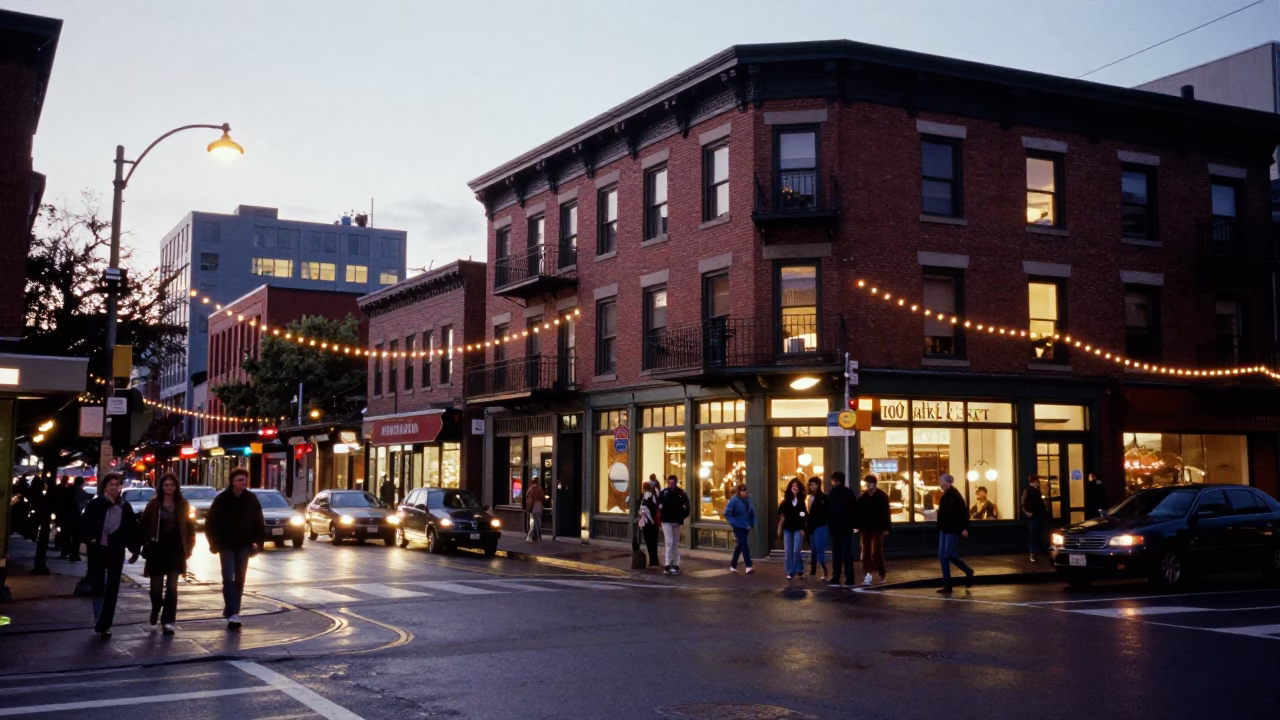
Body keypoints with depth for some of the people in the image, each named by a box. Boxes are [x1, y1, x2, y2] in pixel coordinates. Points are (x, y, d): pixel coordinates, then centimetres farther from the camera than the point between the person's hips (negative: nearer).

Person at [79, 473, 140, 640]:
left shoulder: (125, 507, 2)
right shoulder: (95, 504, -5)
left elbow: (132, 529, 4)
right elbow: (84, 525, -5)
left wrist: (134, 550, 4)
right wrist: (89, 539, -19)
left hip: (116, 552, 2)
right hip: (97, 551, -1)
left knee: (112, 590, 3)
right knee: (97, 587, 6)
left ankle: (104, 625, 10)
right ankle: (99, 622, 23)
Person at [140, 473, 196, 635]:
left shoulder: (182, 504, 3)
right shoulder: (153, 504, 0)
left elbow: (190, 526, 7)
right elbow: (144, 525, 3)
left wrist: (189, 546, 1)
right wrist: (146, 544, -3)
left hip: (176, 549, 0)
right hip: (157, 548, 0)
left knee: (172, 586, -3)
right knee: (156, 585, 4)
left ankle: (168, 621, 1)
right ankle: (155, 608, 36)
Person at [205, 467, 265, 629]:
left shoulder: (252, 499, 0)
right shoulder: (222, 499, -7)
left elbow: (259, 523, 7)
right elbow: (210, 522, -3)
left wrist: (257, 541, -1)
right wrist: (215, 543, -7)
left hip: (244, 546, 3)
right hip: (226, 546, -3)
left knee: (239, 580, 8)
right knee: (228, 579, -11)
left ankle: (231, 610, 21)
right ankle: (232, 614, -14)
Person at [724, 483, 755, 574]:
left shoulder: (748, 500, 3)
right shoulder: (734, 500, -14)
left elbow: (752, 512, 13)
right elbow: (727, 513, -14)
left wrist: (753, 524, 6)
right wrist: (734, 522, -17)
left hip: (746, 526, 6)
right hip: (738, 526, -6)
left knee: (740, 545, 14)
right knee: (744, 544, -15)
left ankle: (733, 565, 28)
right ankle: (748, 566, -20)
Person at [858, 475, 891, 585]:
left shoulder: (882, 496, -3)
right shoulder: (863, 496, 7)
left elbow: (886, 513, -5)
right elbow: (859, 512, 7)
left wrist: (886, 528, -10)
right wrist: (858, 525, 0)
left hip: (878, 528, -4)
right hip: (865, 528, 4)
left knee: (876, 551, -3)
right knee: (866, 552, 1)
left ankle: (881, 574, 9)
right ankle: (869, 574, 3)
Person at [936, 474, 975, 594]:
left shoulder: (956, 496, -13)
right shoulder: (944, 497, 11)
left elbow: (964, 513, -17)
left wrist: (965, 528, -25)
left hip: (953, 530, -8)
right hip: (944, 530, 8)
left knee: (949, 555, -8)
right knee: (942, 556, 4)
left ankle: (968, 571, 13)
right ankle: (947, 585, 9)